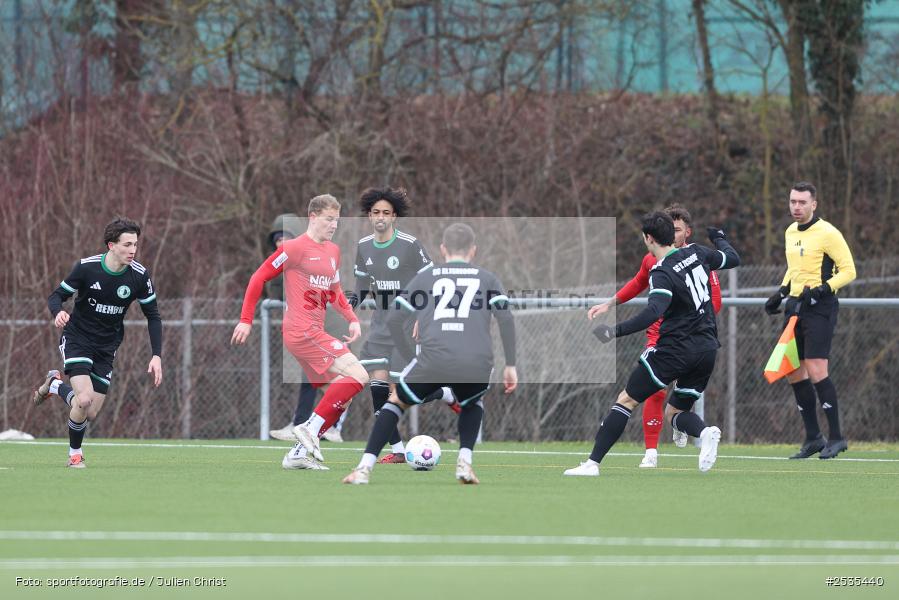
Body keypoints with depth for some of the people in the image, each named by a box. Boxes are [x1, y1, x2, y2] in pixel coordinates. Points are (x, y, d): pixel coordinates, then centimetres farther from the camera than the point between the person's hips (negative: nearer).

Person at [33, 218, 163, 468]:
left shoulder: (139, 275, -11)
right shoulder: (87, 267, -18)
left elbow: (153, 316, -1)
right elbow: (56, 296, -8)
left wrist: (156, 356, -10)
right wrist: (58, 313, -33)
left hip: (106, 348, 4)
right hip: (77, 339, -4)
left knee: (91, 413, 1)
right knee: (84, 399, -24)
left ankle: (55, 385, 33)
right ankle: (75, 453, 7)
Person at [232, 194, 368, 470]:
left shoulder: (333, 251, 16)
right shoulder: (295, 248, -8)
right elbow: (259, 277, -5)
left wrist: (352, 319, 12)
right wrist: (246, 320, -7)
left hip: (314, 333, 9)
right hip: (302, 331, -9)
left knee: (340, 398, 9)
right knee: (358, 375, -18)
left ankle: (299, 454, 12)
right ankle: (310, 429, -15)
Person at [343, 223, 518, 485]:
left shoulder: (424, 277, 22)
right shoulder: (487, 278, 21)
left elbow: (393, 321, 17)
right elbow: (506, 319, 8)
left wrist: (412, 360, 26)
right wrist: (510, 365, 12)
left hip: (433, 361, -1)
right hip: (477, 364, 1)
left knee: (397, 401, 23)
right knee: (473, 403, 35)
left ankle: (364, 468, 10)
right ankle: (465, 461, 14)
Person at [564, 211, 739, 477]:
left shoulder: (662, 273, -15)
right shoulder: (696, 253, 5)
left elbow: (654, 311, -32)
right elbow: (732, 259, 23)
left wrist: (619, 330, -31)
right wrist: (719, 237, 42)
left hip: (675, 349, -7)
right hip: (707, 349, 7)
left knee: (626, 400, 2)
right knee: (675, 412, 18)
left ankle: (593, 463, -3)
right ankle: (705, 432, -16)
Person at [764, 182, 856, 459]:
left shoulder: (827, 233, -10)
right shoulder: (790, 233, 13)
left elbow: (848, 270, -11)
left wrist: (821, 290, -22)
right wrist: (781, 293, 15)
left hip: (819, 308, -8)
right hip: (795, 307, 8)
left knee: (816, 371, -16)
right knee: (793, 373, 5)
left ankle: (836, 437, -7)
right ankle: (813, 438, 13)